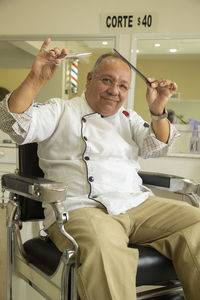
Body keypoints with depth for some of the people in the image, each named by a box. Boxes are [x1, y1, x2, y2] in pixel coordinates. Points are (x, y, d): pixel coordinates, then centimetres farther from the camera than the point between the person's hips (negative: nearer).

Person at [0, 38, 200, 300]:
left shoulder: (128, 117, 25)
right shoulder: (61, 111, 11)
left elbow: (156, 148, 12)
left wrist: (158, 111, -4)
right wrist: (36, 79, -15)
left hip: (138, 204, 6)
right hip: (81, 207, -5)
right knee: (103, 250, -39)